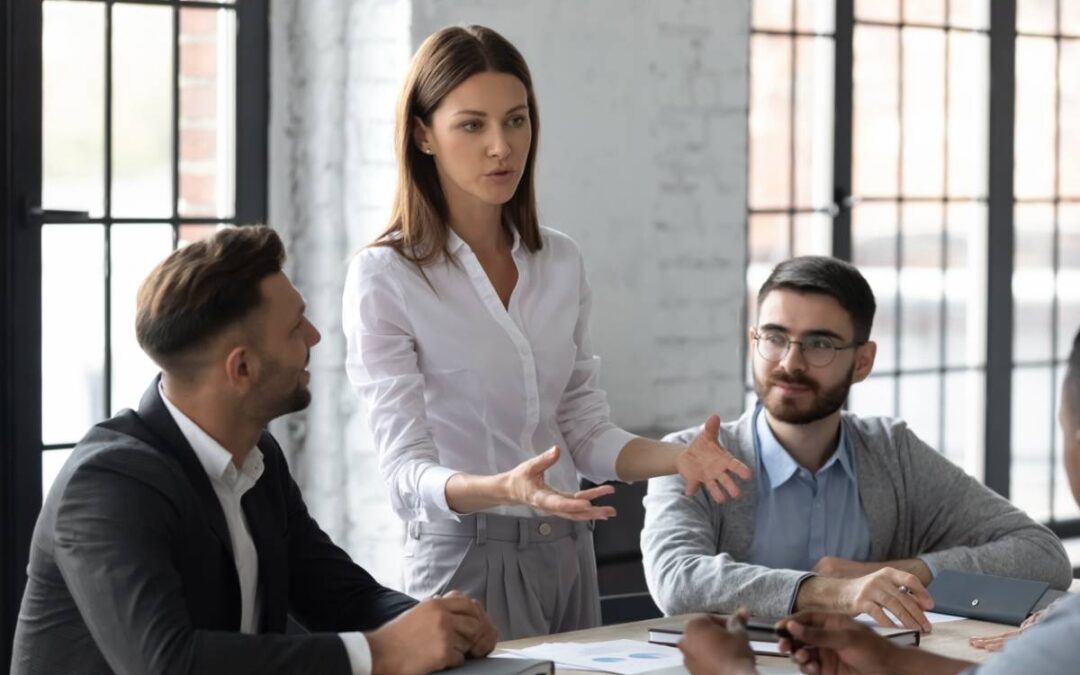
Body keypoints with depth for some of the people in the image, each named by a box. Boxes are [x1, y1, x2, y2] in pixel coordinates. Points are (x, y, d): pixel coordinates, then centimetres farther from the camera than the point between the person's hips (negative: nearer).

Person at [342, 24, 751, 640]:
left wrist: (678, 456, -9)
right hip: (468, 559, -5)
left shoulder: (561, 262, 6)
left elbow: (584, 432, 9)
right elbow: (408, 472, -17)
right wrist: (503, 490, -35)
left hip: (567, 557, 5)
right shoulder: (383, 278, -11)